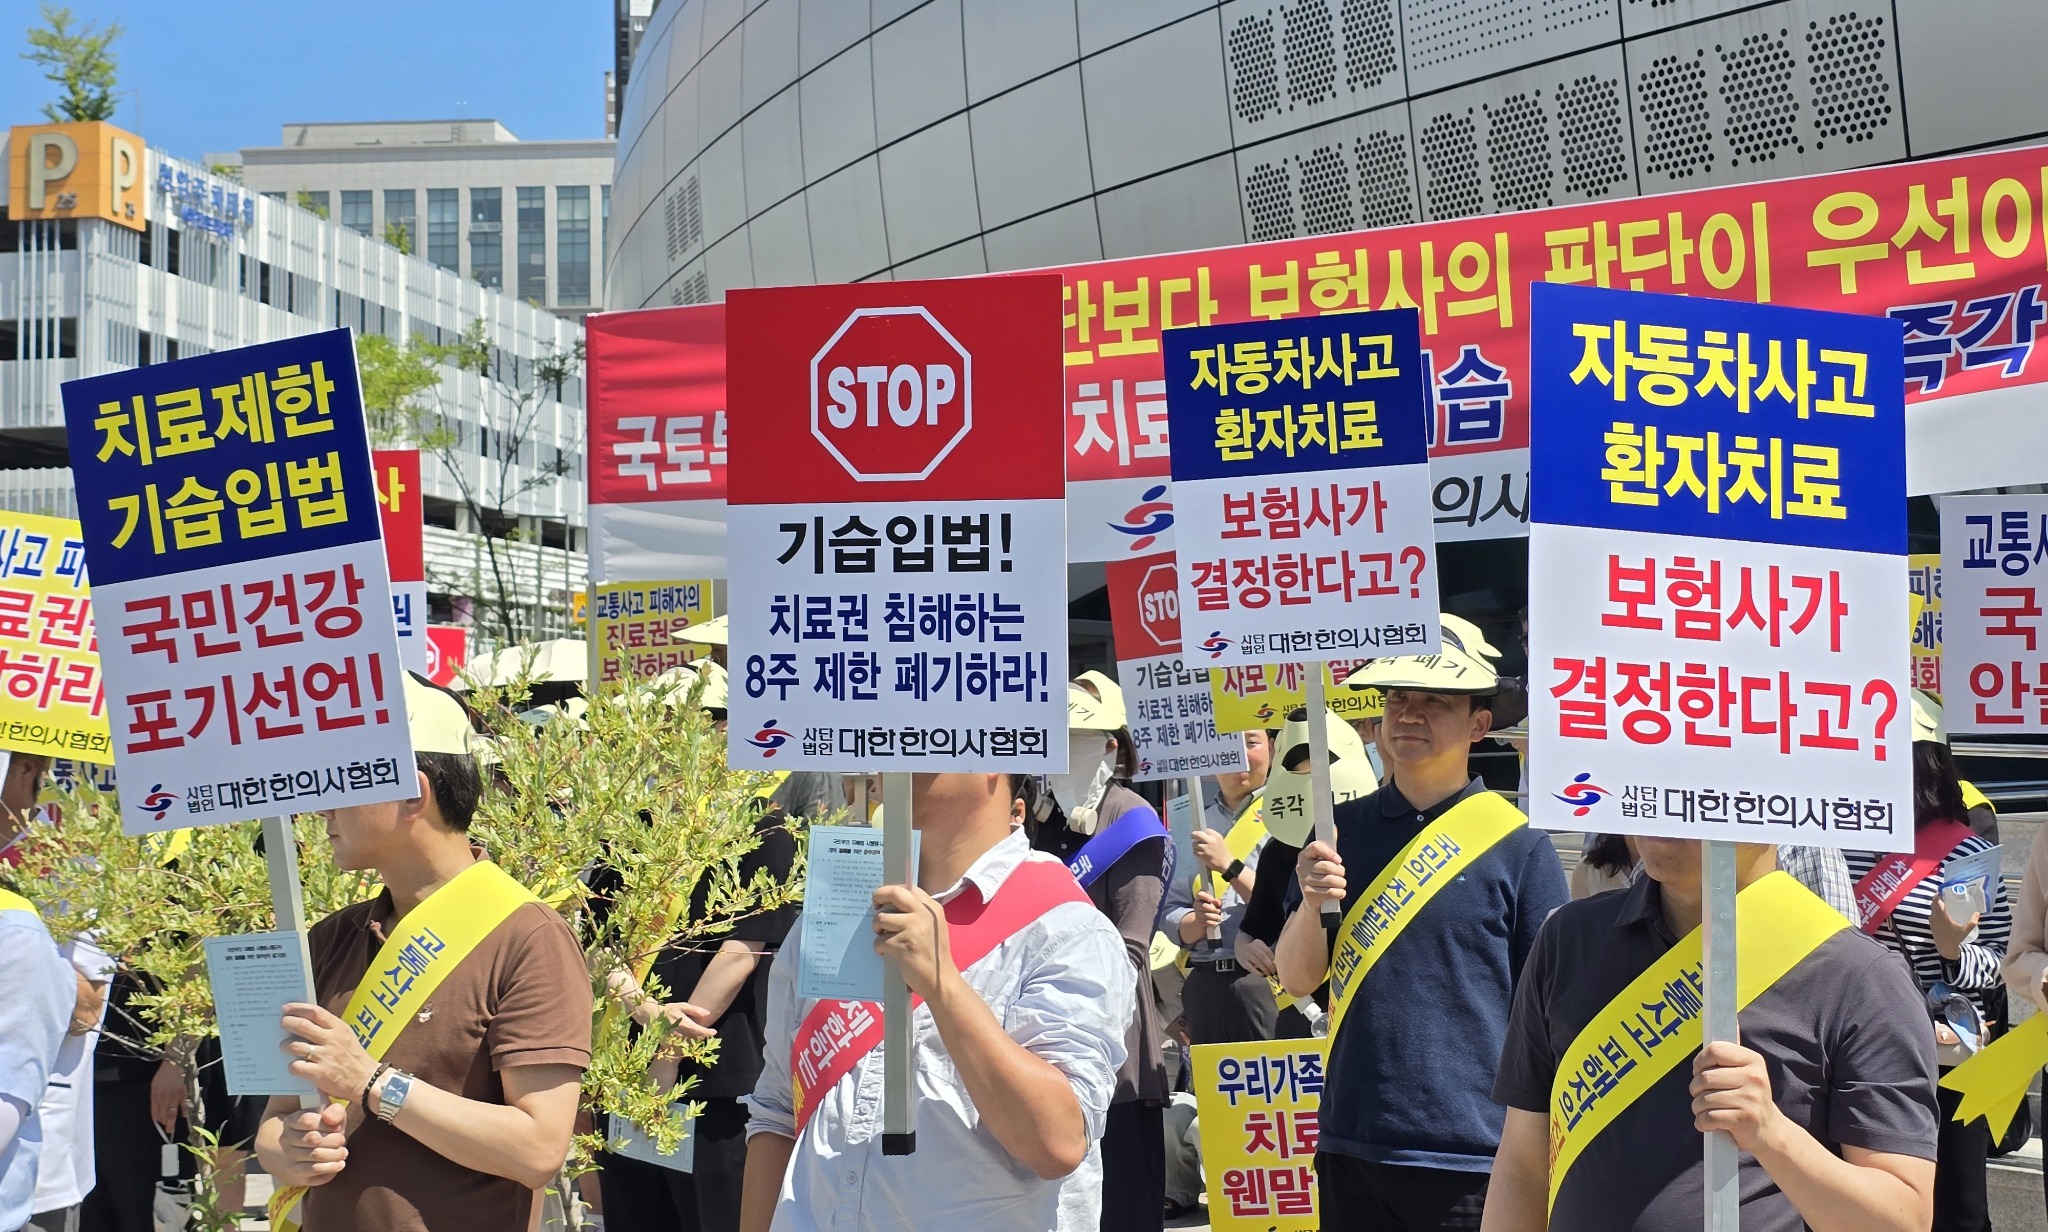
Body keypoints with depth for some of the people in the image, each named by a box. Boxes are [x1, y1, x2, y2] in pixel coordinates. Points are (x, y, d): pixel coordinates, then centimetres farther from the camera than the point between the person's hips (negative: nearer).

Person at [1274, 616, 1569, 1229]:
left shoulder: (1518, 844, -4)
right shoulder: (1343, 831, 7)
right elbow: (1297, 979, 6)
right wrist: (1311, 904, -13)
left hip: (1471, 1159, -3)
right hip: (1350, 1149, 4)